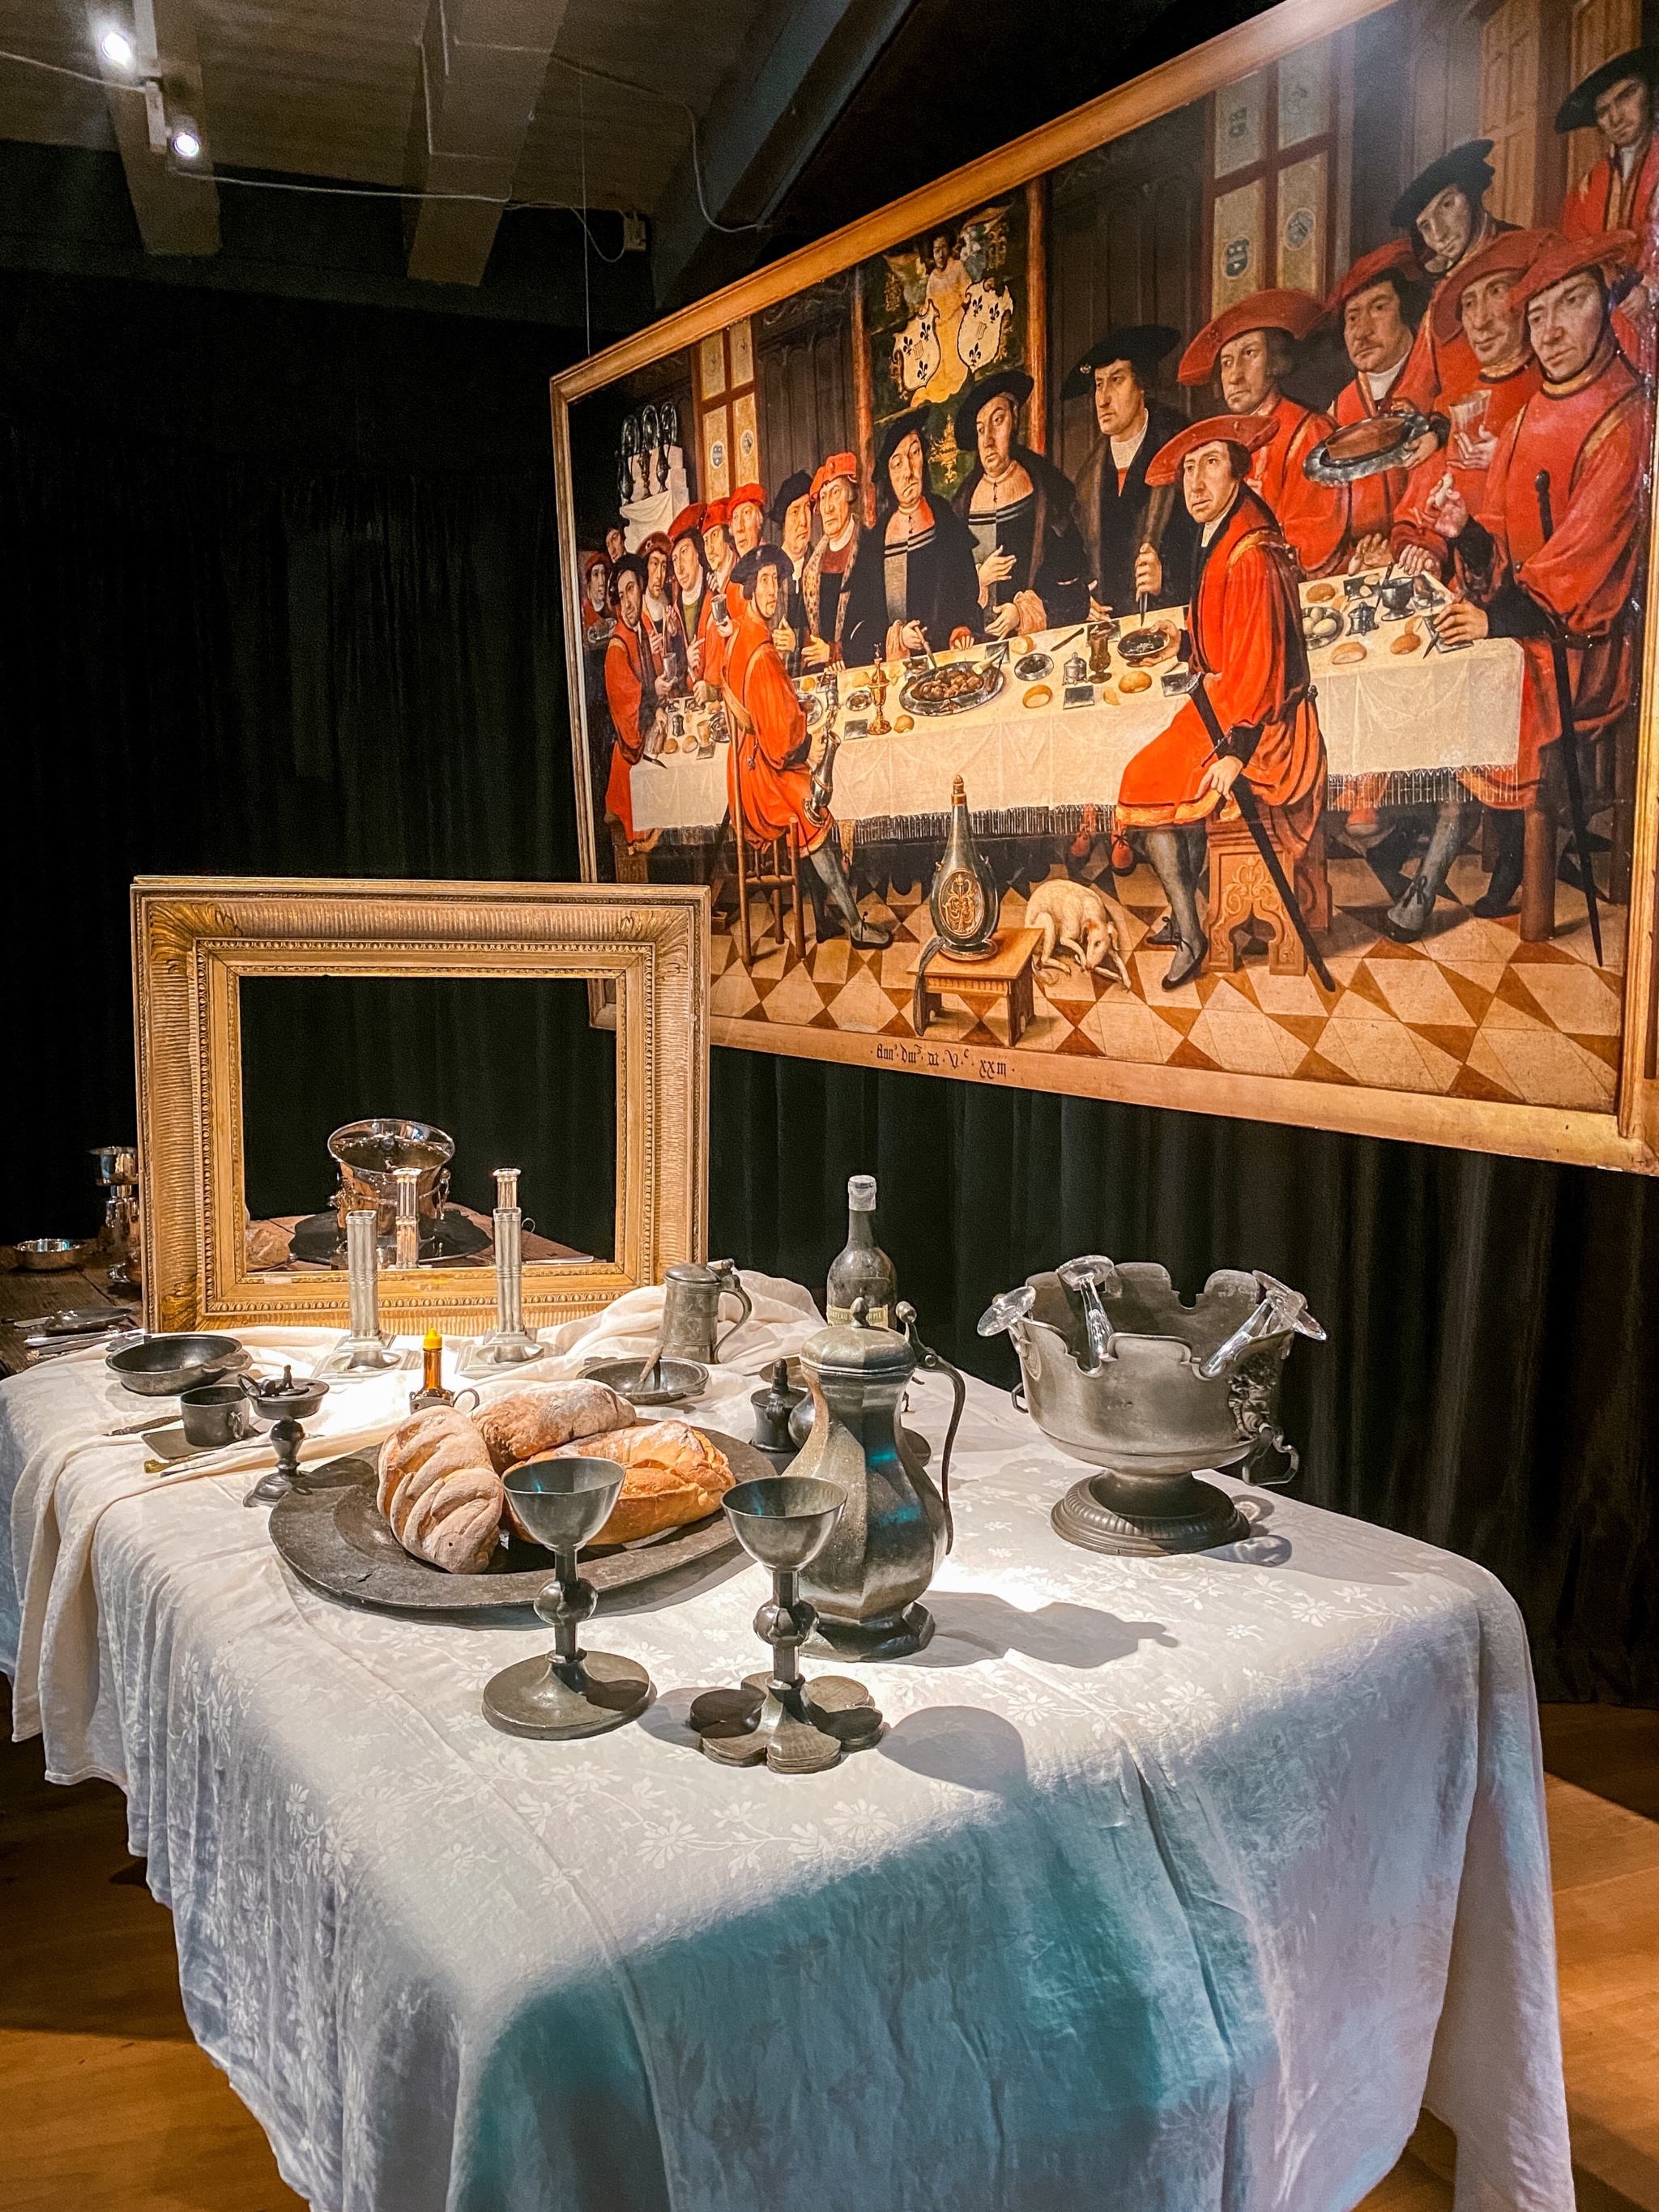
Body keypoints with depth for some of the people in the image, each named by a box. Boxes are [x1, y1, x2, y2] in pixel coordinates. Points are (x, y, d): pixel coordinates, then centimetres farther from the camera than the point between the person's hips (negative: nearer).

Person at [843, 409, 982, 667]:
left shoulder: (949, 524, 8)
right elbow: (857, 623, 8)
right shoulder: (873, 543, 10)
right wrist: (896, 635, -8)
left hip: (945, 658, -1)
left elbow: (970, 597, 5)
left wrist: (962, 631, -14)